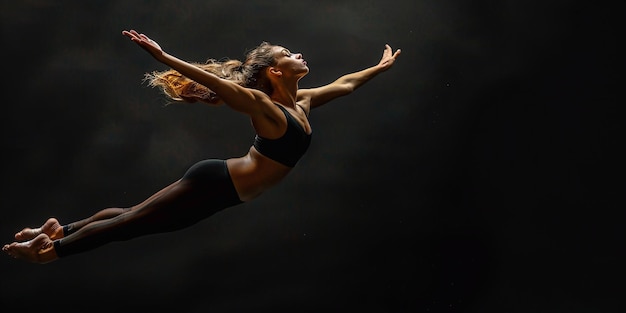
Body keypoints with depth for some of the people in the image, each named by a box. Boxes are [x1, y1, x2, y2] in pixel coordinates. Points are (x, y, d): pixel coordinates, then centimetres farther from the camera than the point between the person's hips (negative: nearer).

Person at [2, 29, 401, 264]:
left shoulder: (302, 101, 6)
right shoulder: (263, 105, -19)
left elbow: (344, 84, 22)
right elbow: (211, 81, -26)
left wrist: (380, 67, 31)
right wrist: (164, 57, -34)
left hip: (224, 189, 8)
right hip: (216, 183, -8)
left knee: (133, 218, 14)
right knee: (132, 221, 0)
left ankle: (60, 230, 23)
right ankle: (50, 247, 11)